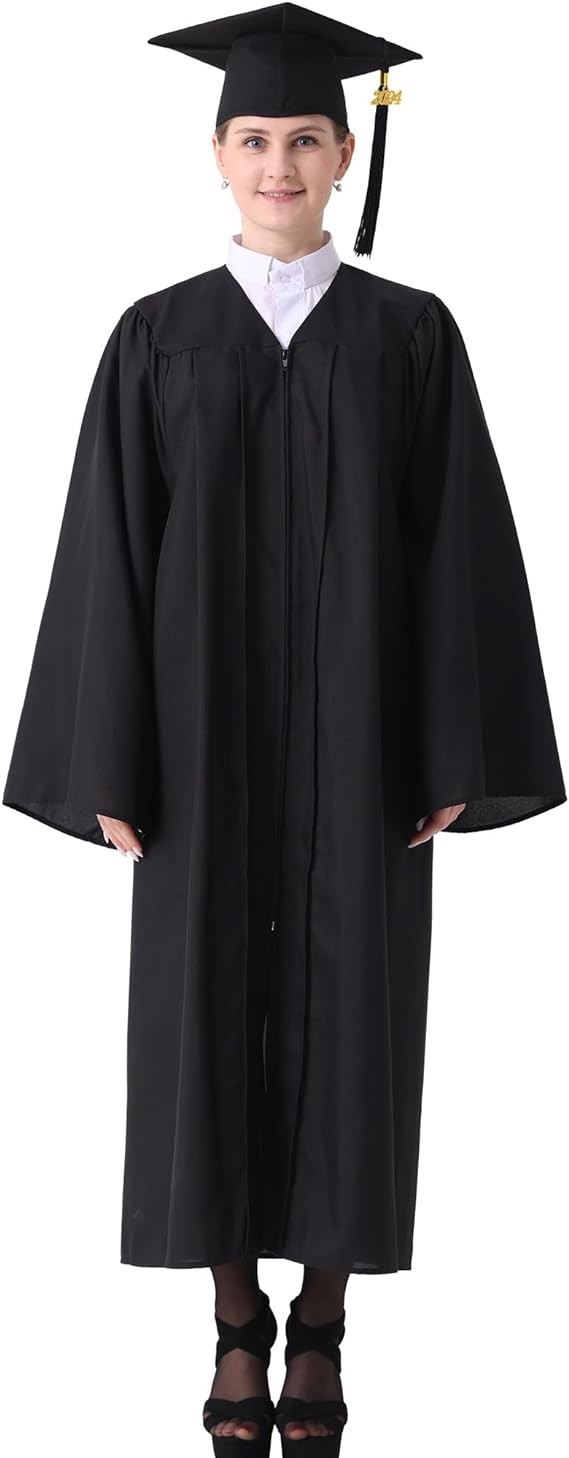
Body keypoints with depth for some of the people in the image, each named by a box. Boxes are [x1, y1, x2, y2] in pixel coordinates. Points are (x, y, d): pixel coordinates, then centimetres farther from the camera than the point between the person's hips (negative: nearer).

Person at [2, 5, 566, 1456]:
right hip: (205, 745, 1)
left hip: (357, 748, 0)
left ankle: (321, 1322, 21)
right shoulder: (156, 340, 2)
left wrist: (452, 757, -7)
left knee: (349, 1015, 5)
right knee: (210, 1013, 5)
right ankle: (238, 1322, 21)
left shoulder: (413, 334, 1)